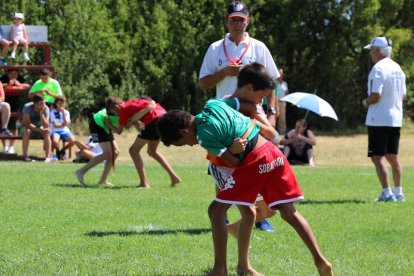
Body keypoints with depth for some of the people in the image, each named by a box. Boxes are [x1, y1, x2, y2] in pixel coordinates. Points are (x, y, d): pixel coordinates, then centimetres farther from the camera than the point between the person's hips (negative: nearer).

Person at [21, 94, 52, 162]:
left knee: (47, 132, -29)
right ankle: (25, 156, -30)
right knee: (27, 131, -35)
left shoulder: (46, 109, -17)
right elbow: (27, 124, -29)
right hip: (30, 129, -2)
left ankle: (48, 157, -32)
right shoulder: (27, 107, -24)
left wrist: (41, 113, -33)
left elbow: (46, 126, -23)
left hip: (39, 129, 2)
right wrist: (40, 130, -36)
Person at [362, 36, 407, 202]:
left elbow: (375, 96, -22)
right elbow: (404, 96, 16)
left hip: (379, 120, -8)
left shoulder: (378, 69, -15)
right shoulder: (398, 68, 12)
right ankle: (398, 192, 17)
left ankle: (387, 193, -12)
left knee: (377, 157, -6)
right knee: (392, 156, 16)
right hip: (396, 118, 8)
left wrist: (366, 102, -3)